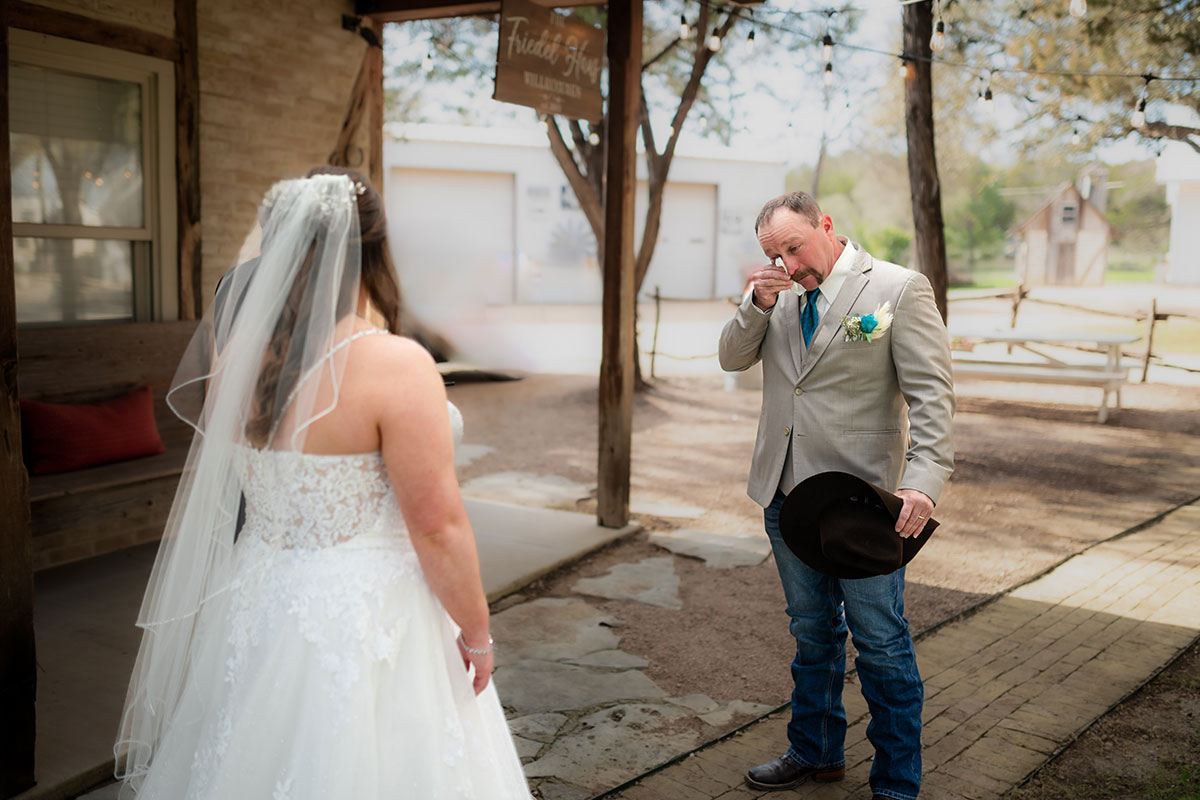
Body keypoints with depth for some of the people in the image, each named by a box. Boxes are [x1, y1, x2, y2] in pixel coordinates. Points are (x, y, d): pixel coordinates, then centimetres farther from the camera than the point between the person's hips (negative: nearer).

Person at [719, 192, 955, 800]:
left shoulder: (900, 290, -9)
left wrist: (923, 480, -24)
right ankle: (816, 751, 37)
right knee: (812, 633, 19)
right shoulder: (781, 295, 9)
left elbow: (931, 395, -13)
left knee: (881, 642, 3)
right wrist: (758, 304, -8)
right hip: (787, 495, 6)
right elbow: (732, 359, 10)